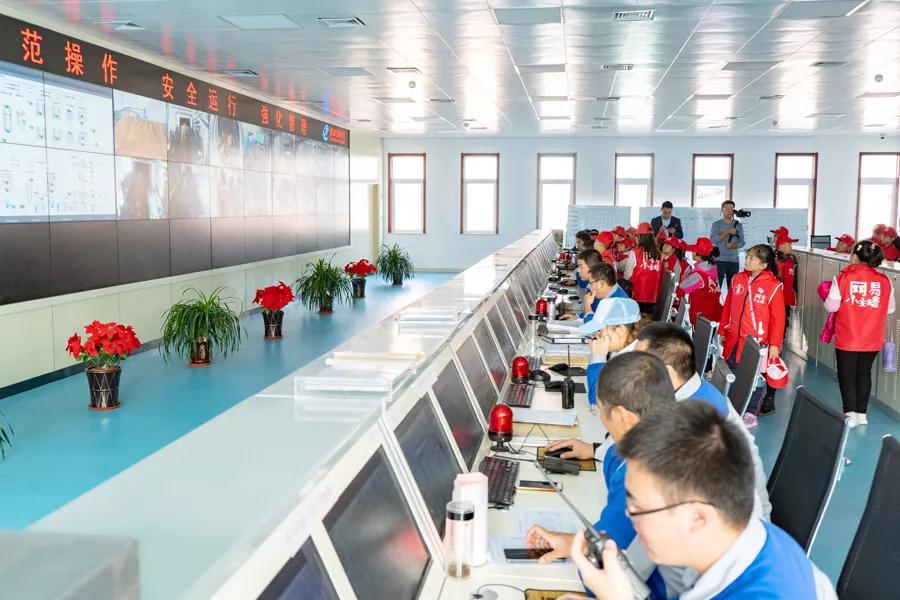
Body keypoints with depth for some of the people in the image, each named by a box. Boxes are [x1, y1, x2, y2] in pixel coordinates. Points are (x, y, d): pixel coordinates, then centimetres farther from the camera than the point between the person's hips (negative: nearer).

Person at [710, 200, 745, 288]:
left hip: (734, 261, 3)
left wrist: (732, 246, -15)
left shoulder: (738, 225, 7)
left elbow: (741, 242, 4)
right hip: (719, 260, -3)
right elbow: (713, 239, -14)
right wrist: (728, 232, -16)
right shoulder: (717, 224, 0)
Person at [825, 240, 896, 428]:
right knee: (864, 373, 18)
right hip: (872, 340, 3)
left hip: (847, 339, -3)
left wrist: (827, 296, 8)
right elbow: (890, 309, 5)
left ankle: (850, 414, 7)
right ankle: (861, 413, 24)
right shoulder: (884, 280, -5)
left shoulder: (843, 278, -15)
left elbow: (831, 306, -12)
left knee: (847, 375, 10)